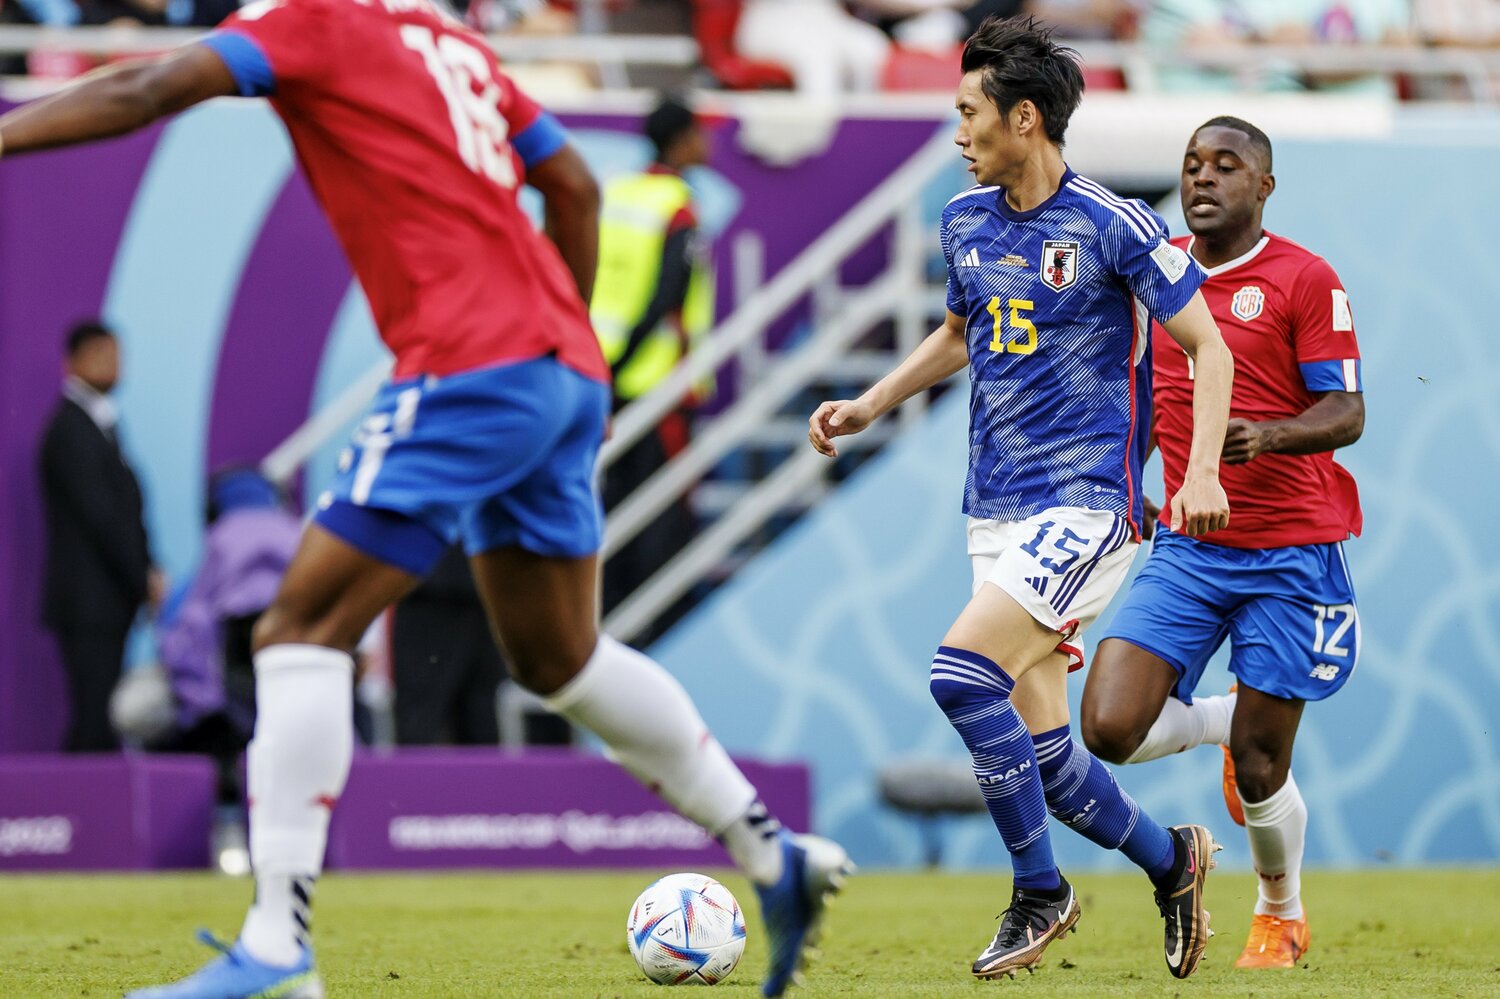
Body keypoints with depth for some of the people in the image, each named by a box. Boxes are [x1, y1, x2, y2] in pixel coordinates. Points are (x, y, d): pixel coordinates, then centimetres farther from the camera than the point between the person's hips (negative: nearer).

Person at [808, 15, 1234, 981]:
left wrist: (1202, 472, -18)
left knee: (962, 674, -23)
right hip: (996, 508, 7)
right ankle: (1172, 860, 26)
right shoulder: (966, 222, 10)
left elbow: (1208, 347, -6)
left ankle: (1040, 892, -7)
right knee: (1038, 746, 3)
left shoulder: (1113, 226, -10)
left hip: (1084, 501, -7)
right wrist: (870, 405, 19)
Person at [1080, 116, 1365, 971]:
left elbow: (1346, 414, -12)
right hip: (1187, 548, 5)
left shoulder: (1305, 280, -8)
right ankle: (1226, 721, 21)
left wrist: (1267, 436, -30)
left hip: (1290, 551, -4)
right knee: (1111, 730, -12)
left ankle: (1283, 915, 29)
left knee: (1258, 770, 0)